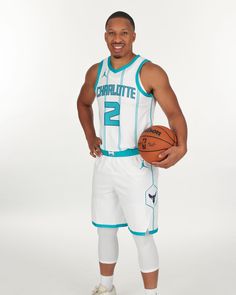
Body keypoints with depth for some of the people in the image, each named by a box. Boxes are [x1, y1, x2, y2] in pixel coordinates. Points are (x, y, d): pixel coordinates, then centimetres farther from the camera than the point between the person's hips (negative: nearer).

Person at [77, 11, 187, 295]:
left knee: (142, 236, -2)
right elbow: (83, 104, 26)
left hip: (136, 164, -6)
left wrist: (181, 147, -31)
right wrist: (90, 138, 13)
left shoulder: (150, 72, -10)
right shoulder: (96, 72, 7)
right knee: (105, 229, 16)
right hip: (104, 163, 6)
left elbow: (175, 113, -12)